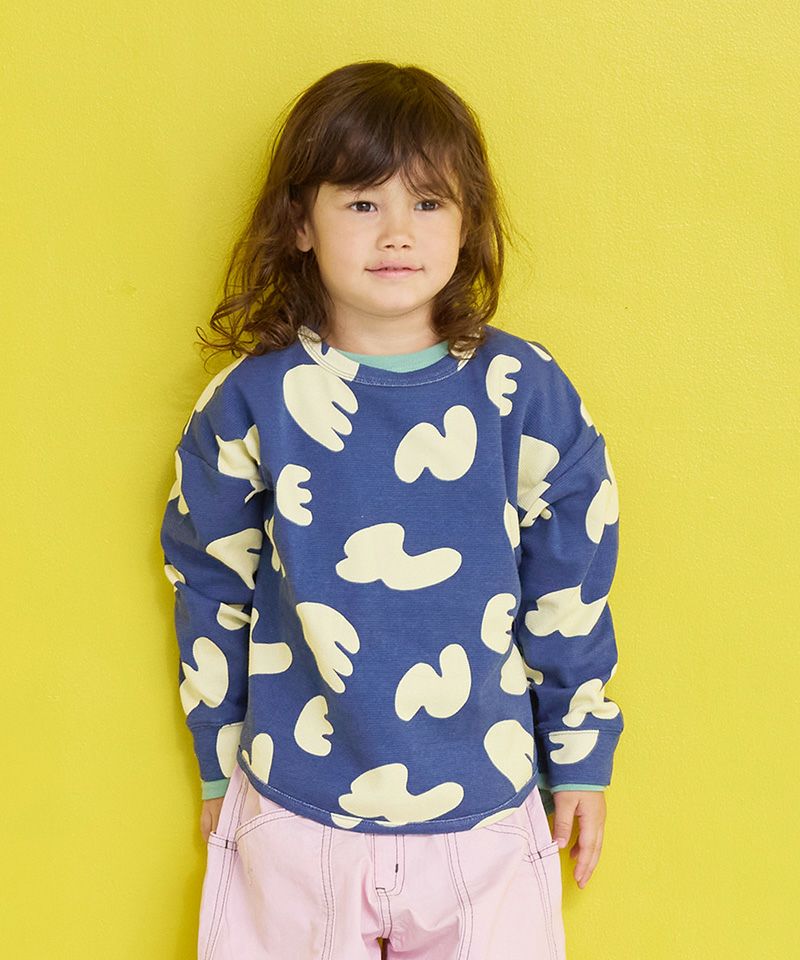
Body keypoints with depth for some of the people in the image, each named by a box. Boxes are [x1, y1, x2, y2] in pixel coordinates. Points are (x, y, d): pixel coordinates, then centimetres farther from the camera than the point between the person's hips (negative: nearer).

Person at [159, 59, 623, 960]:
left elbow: (570, 595, 1)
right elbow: (210, 590, 3)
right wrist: (218, 767, 10)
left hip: (485, 816, 1)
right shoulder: (251, 400, -7)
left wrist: (583, 761, 7)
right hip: (294, 813, 0)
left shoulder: (527, 395, -7)